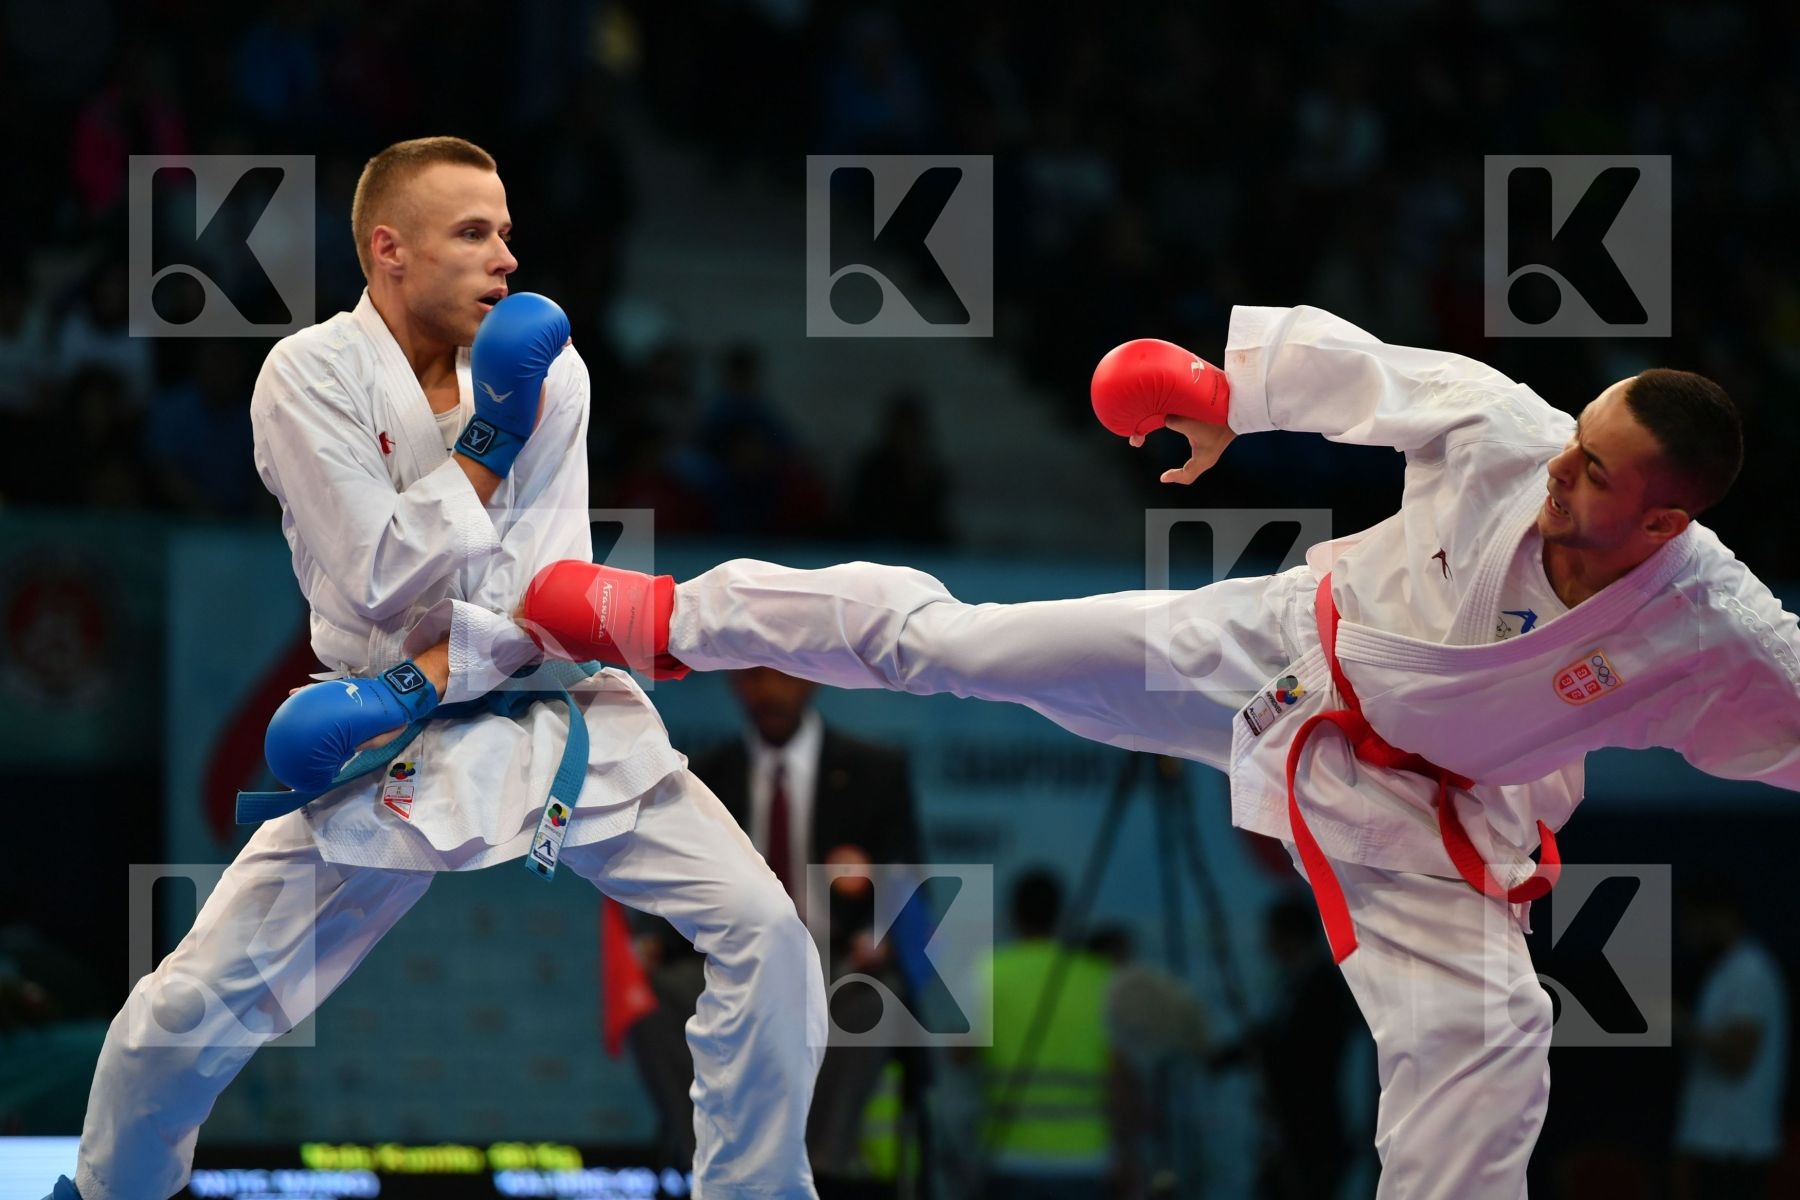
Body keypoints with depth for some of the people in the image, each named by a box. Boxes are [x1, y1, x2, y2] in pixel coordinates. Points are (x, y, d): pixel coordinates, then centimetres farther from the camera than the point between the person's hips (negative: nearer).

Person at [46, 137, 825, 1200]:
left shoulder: (549, 372, -4)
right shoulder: (312, 376, -12)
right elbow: (384, 586, -18)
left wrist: (409, 687, -21)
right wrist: (487, 440, -18)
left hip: (554, 707, 3)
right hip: (398, 749, -2)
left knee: (762, 931, -12)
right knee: (190, 1012, -8)